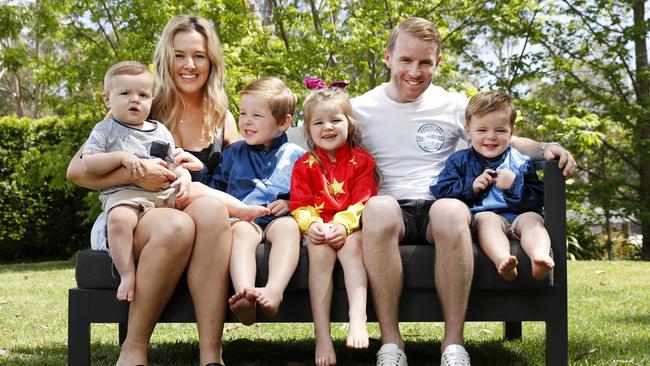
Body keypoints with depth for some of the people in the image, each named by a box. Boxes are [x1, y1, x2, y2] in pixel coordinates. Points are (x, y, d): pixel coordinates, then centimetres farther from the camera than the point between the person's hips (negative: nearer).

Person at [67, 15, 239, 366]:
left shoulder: (222, 119, 13)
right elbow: (76, 170, -1)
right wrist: (132, 173, -19)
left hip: (207, 221, 2)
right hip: (133, 221, -2)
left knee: (210, 207, -34)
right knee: (177, 226, -37)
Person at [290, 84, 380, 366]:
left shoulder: (361, 160, 6)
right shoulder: (304, 165, 10)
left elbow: (363, 200, -4)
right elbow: (300, 204, 3)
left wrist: (343, 225, -21)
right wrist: (311, 224, -19)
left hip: (350, 226, 0)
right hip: (318, 228, 0)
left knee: (352, 246, -34)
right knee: (320, 251, -30)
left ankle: (358, 319, -44)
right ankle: (322, 335, -37)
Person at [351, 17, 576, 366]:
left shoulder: (453, 106, 13)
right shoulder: (360, 109, 10)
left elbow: (502, 141, 19)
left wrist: (545, 148, -1)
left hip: (437, 209, 1)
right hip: (389, 212, -1)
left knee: (451, 210, -38)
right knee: (379, 207, -39)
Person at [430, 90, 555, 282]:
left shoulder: (521, 162, 16)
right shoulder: (459, 161, 16)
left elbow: (537, 201, 8)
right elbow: (440, 191, 4)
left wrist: (515, 185, -8)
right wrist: (471, 186, -7)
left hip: (516, 216, 2)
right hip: (479, 217, -2)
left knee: (532, 218, -27)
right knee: (487, 218, -33)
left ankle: (540, 256, -57)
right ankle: (502, 259, -62)